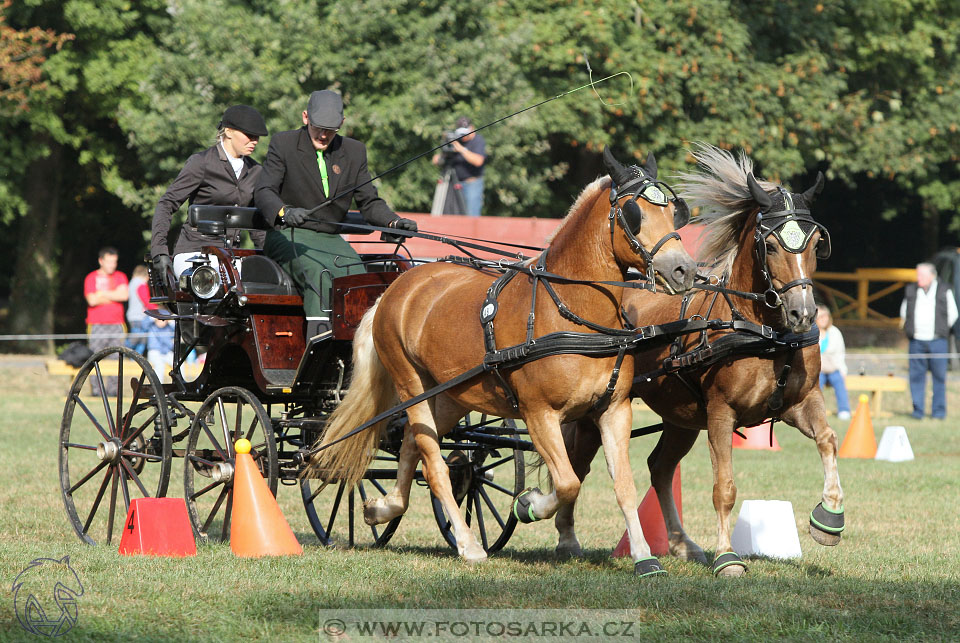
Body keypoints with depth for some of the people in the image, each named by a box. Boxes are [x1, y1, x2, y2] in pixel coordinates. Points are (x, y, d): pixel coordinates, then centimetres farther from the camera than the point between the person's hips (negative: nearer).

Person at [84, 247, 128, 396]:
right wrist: (114, 296, 1)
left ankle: (113, 389, 1)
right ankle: (96, 390, -5)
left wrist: (103, 294, -4)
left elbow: (124, 295, -3)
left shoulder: (120, 277, 14)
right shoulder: (91, 278, 5)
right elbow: (92, 301, -8)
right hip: (97, 326, -3)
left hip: (116, 324, 3)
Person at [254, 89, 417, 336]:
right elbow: (264, 191, -12)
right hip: (289, 237, -4)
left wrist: (394, 222, -11)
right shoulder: (283, 144, -1)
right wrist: (285, 211, -35)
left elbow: (369, 201, 11)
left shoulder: (354, 151, 11)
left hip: (330, 239, 4)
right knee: (319, 275, -34)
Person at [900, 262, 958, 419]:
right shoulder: (910, 291, 7)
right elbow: (904, 313, 19)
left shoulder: (944, 291, 3)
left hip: (937, 341, -1)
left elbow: (952, 314, 11)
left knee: (939, 375, 1)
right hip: (917, 341, 1)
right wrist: (909, 329, 12)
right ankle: (917, 410, 6)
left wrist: (942, 329, 9)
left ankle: (939, 410, 9)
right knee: (916, 375, -1)